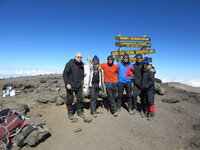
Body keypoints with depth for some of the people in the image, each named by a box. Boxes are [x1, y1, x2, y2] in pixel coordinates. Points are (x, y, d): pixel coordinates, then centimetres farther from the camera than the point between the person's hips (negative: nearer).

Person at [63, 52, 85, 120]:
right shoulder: (70, 63, -10)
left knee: (80, 99, 10)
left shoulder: (81, 65, 7)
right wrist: (67, 84, -18)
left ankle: (79, 111, 26)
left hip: (79, 86, 5)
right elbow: (65, 74, -12)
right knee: (69, 99, 5)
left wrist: (82, 83, 15)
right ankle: (70, 113, 22)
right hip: (70, 86, -5)